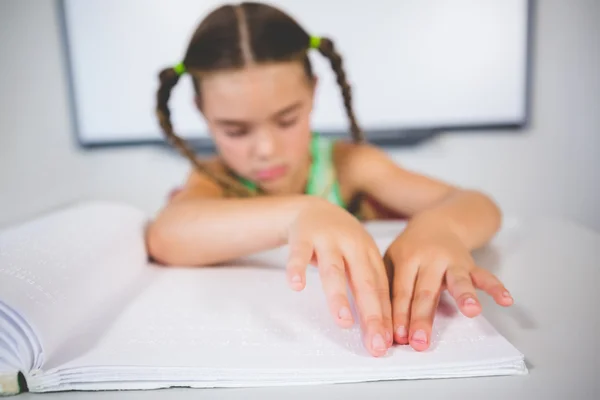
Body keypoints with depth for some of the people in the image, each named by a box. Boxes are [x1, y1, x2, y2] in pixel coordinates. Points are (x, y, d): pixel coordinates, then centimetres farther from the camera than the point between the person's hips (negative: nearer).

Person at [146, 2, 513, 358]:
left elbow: (478, 206, -14)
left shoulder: (349, 164, -7)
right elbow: (165, 237, -30)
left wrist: (436, 228, -39)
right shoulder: (215, 179, -7)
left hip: (338, 337, 3)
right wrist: (302, 212, -45)